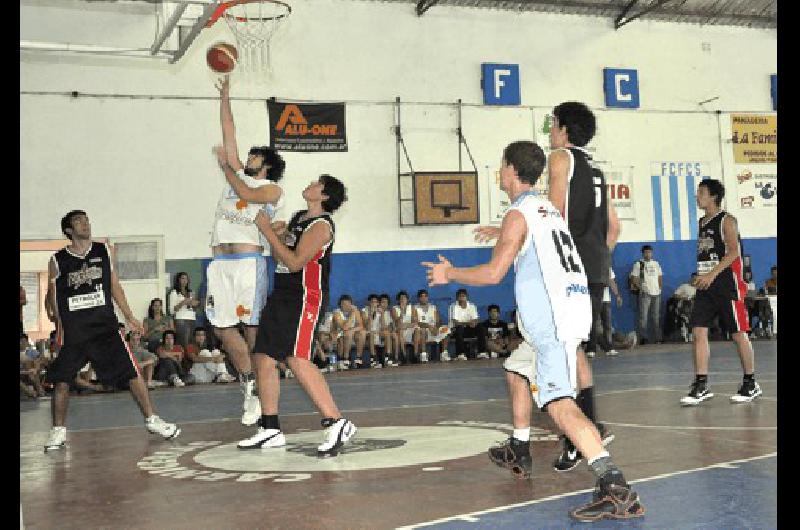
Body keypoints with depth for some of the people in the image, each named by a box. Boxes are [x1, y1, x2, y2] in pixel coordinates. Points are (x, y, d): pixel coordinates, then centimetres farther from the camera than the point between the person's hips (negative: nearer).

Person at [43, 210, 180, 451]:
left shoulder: (103, 251, 8)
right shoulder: (58, 260, 2)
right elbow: (53, 296, 8)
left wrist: (129, 317, 10)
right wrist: (59, 325, -2)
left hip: (105, 325, 1)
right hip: (73, 330, -1)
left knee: (132, 372, -4)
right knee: (61, 380, 0)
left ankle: (151, 419, 6)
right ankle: (58, 430, 16)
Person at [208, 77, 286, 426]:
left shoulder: (272, 188, 6)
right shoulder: (238, 174, 24)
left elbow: (246, 194, -14)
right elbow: (229, 134, 23)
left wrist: (225, 166, -4)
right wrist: (225, 96, 24)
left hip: (248, 260, -6)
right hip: (220, 262, 6)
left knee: (253, 328, -4)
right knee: (222, 328, 1)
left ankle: (258, 390, 4)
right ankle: (249, 384, 12)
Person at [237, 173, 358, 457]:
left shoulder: (321, 225, -12)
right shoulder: (299, 217, 16)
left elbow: (295, 262, -21)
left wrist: (268, 231, -15)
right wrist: (273, 231, 9)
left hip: (304, 298, -10)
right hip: (282, 295, 10)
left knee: (297, 360, -22)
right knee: (264, 358, 9)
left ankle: (337, 423, -21)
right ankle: (271, 430, 17)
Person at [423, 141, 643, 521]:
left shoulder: (518, 214, -8)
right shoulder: (547, 209, 19)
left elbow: (494, 273, -15)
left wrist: (450, 273, 1)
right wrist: (498, 233, 54)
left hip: (553, 319, -10)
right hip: (572, 308, 10)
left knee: (559, 403, -21)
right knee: (517, 370, 29)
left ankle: (616, 488, -34)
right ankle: (518, 452, 40)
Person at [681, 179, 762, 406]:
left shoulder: (726, 220, -7)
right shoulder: (702, 223, 16)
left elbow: (733, 251, -17)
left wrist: (713, 274, -24)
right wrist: (701, 276, 11)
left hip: (727, 284, -7)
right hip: (707, 285, 7)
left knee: (739, 334, 0)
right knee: (698, 332, -3)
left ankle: (751, 384, 13)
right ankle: (701, 386, 0)